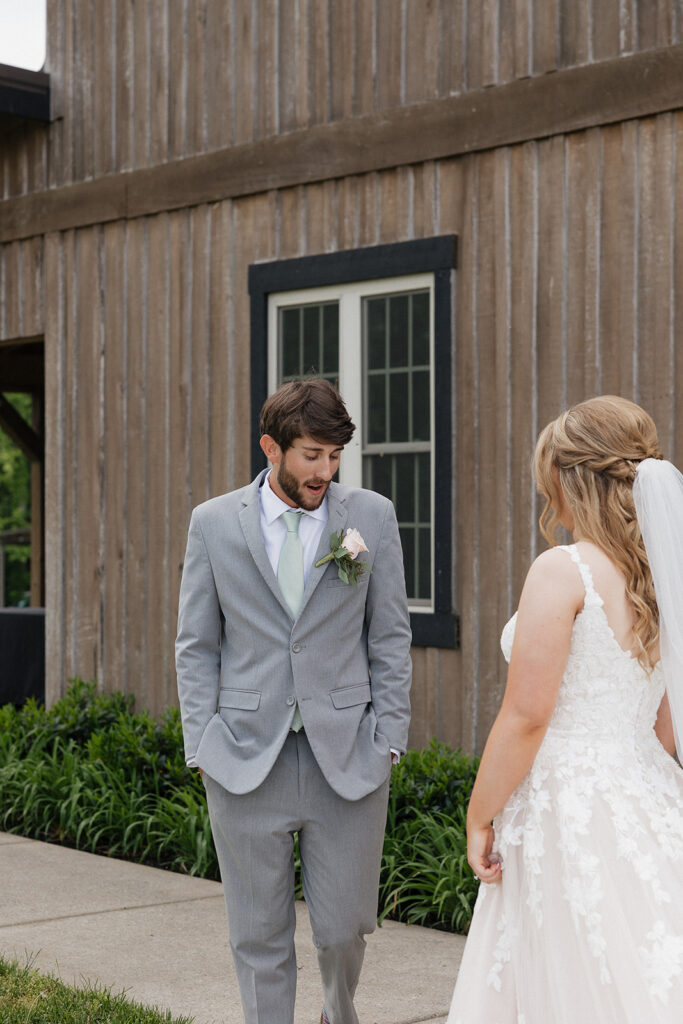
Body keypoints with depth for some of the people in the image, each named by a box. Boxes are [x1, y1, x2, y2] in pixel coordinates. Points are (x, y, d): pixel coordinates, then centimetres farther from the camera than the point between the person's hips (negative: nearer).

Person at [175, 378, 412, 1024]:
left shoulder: (372, 517, 3)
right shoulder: (213, 523, 3)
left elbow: (390, 638, 6)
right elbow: (195, 647, 6)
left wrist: (389, 740, 0)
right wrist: (202, 746, 0)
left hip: (347, 755, 0)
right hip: (247, 761, 0)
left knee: (343, 928, 6)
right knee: (259, 938, 6)